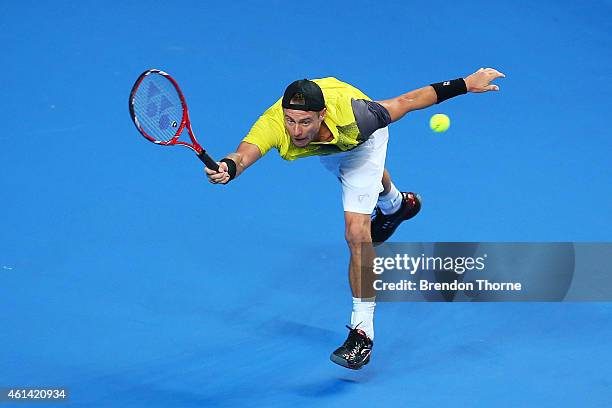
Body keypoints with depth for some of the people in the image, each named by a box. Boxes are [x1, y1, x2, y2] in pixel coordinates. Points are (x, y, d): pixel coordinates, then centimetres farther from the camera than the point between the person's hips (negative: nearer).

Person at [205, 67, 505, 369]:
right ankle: (395, 204, 75)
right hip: (325, 149, 4)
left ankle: (362, 333, -7)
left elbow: (406, 102, -33)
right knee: (367, 177, 38)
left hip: (362, 141, -3)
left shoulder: (350, 114, -47)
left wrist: (466, 84, -27)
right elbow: (244, 154, -65)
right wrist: (228, 168, -89)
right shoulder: (273, 125, -45)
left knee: (357, 234, -17)